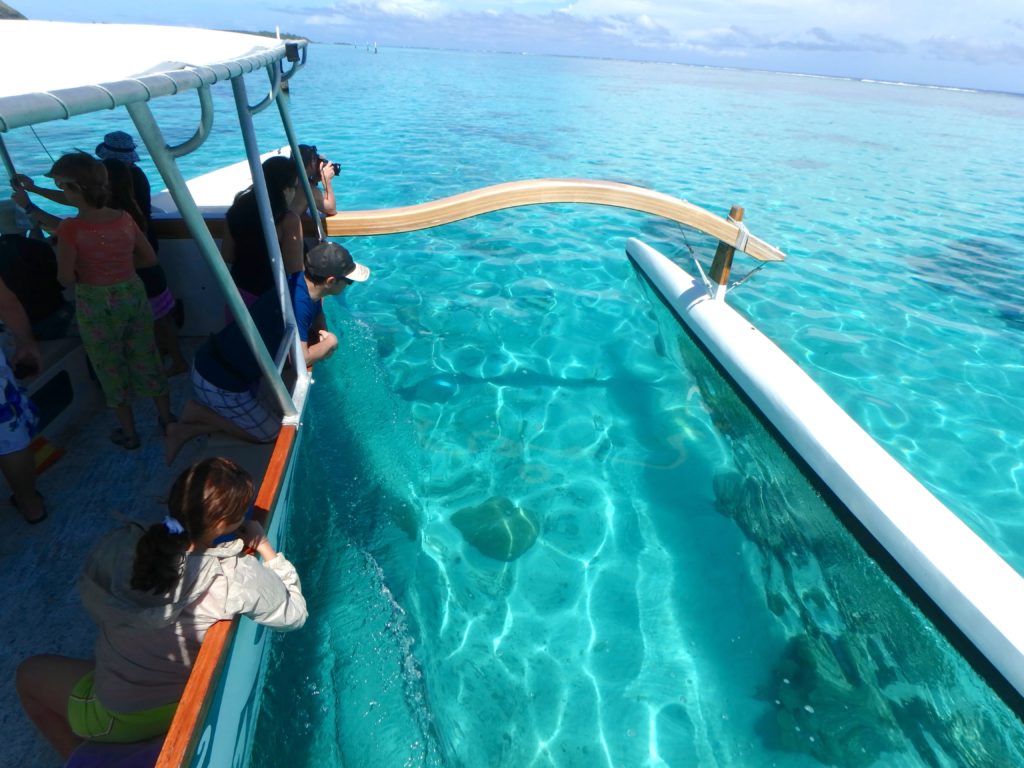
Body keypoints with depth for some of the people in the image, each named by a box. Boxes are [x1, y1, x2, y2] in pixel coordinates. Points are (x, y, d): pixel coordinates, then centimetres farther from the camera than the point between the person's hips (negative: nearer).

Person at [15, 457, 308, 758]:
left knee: (28, 674, 27)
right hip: (186, 707, 1)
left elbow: (90, 594, -5)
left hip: (120, 714, -1)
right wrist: (265, 547, -13)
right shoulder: (237, 577, -31)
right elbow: (295, 613, -16)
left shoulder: (118, 546, -26)